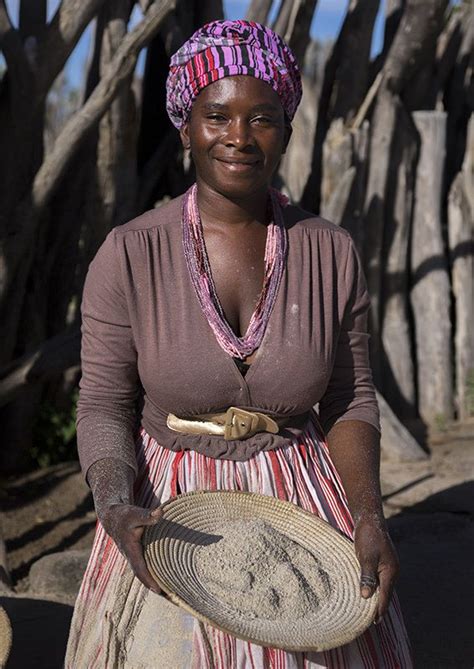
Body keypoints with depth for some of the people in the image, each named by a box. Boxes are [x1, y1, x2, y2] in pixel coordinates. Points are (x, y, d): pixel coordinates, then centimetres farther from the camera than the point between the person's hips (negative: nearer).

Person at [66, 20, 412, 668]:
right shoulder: (128, 255, -11)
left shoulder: (332, 253, -5)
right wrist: (118, 510, -24)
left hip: (303, 514, 2)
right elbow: (104, 405, -6)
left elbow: (350, 401, 2)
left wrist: (370, 519, -12)